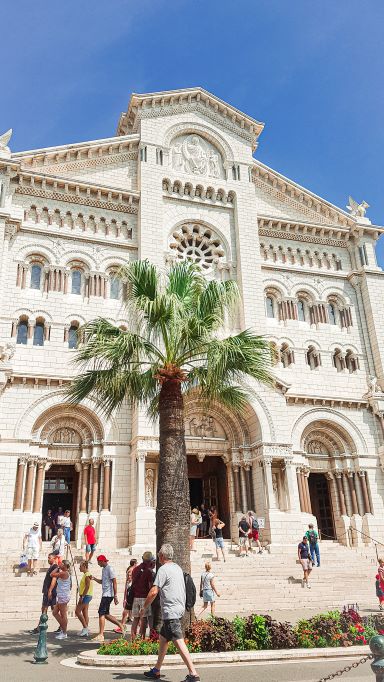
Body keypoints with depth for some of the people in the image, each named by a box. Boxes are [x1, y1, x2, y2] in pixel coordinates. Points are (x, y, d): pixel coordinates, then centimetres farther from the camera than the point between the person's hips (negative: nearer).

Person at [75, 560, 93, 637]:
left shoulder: (87, 575, -16)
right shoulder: (86, 575, 15)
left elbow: (87, 586, -23)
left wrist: (82, 597, -23)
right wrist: (82, 596, 20)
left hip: (86, 596, -10)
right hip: (86, 596, 10)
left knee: (77, 611, -6)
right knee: (85, 613, 10)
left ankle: (85, 628, -5)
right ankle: (86, 630, 12)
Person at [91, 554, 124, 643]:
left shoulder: (110, 569, -13)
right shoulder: (104, 569, 15)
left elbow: (114, 583, -16)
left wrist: (115, 596, -19)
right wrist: (94, 578, 7)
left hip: (108, 595, -10)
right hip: (105, 595, 10)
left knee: (101, 613, -8)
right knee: (106, 614, 11)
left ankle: (101, 635, -3)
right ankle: (121, 625, 22)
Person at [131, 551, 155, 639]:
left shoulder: (135, 569, 10)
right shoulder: (148, 570, -10)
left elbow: (133, 583, 15)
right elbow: (150, 586, -12)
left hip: (135, 597, 6)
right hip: (144, 597, -6)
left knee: (136, 618, 12)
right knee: (144, 618, 1)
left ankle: (132, 637, 11)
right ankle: (142, 637, -1)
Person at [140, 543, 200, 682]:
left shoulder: (163, 569, -13)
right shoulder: (178, 568, 14)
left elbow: (154, 592, -16)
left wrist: (144, 607, -4)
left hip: (171, 611, -10)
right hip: (179, 608, 10)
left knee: (179, 642, -10)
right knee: (162, 638, 19)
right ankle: (156, 671, 28)